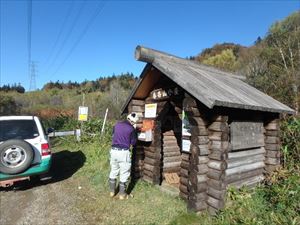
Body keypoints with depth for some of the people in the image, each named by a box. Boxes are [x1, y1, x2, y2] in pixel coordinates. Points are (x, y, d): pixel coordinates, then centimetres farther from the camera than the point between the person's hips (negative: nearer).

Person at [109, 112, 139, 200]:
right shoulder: (131, 129, -10)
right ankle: (122, 194, 21)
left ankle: (112, 191, 32)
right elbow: (133, 143, -1)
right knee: (124, 174, 10)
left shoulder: (117, 124, 6)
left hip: (113, 150, 6)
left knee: (113, 172, 20)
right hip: (124, 152, -5)